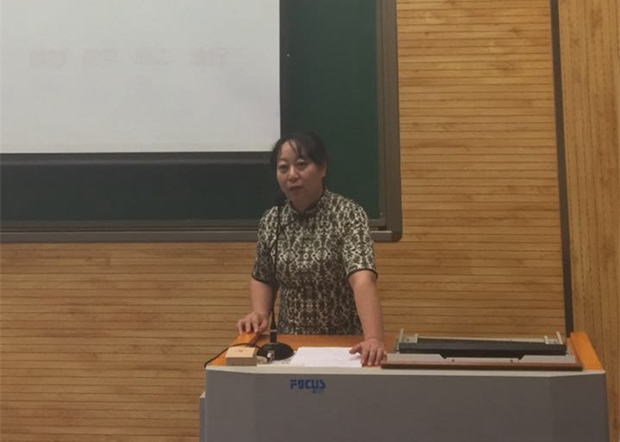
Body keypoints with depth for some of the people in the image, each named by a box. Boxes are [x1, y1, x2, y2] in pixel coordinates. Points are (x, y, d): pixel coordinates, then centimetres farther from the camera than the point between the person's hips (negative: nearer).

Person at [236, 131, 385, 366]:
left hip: (345, 343, -3)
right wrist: (259, 313, -5)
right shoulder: (271, 221, 0)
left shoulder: (348, 215, -13)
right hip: (291, 342, 3)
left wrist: (374, 338, -40)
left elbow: (363, 279, -26)